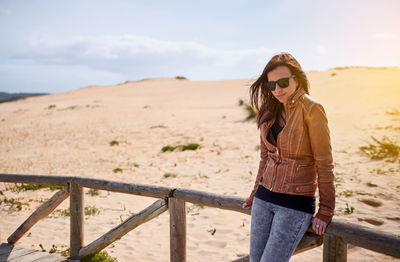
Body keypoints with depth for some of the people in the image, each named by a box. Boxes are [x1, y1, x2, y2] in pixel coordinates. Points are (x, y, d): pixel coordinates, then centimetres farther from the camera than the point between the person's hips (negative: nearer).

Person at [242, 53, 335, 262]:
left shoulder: (311, 109, -12)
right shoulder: (269, 110, 7)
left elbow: (324, 163, -10)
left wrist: (325, 211, -8)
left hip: (296, 204, -6)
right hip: (264, 199, 7)